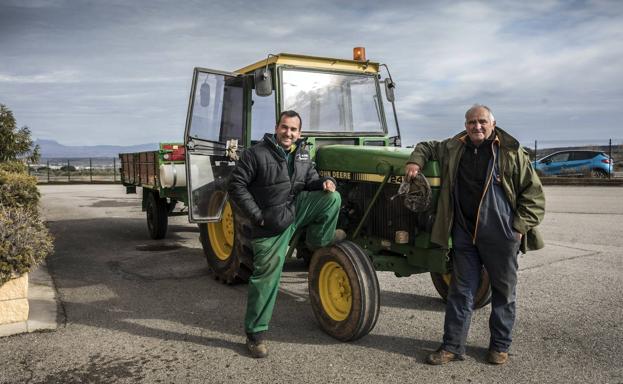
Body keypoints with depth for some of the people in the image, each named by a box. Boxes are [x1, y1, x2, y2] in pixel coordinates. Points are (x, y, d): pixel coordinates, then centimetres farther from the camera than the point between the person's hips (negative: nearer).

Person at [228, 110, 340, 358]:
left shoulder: (303, 155, 7)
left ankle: (317, 248, 4)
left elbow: (310, 182, 16)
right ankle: (255, 334, 13)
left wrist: (324, 182, -9)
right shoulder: (256, 154, -12)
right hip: (271, 225, -5)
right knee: (266, 278, -3)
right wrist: (257, 215, -16)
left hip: (297, 211, 5)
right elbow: (237, 185, -12)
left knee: (332, 198, -14)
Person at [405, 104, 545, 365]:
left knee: (503, 291, 10)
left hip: (501, 236, -2)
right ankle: (453, 346, 16)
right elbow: (427, 147, 24)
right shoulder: (453, 148, 7)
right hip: (464, 234, 2)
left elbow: (533, 193, 0)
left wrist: (520, 227, -8)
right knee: (461, 291, 7)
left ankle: (500, 346, 26)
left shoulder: (512, 153, -2)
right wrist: (415, 161, 2)